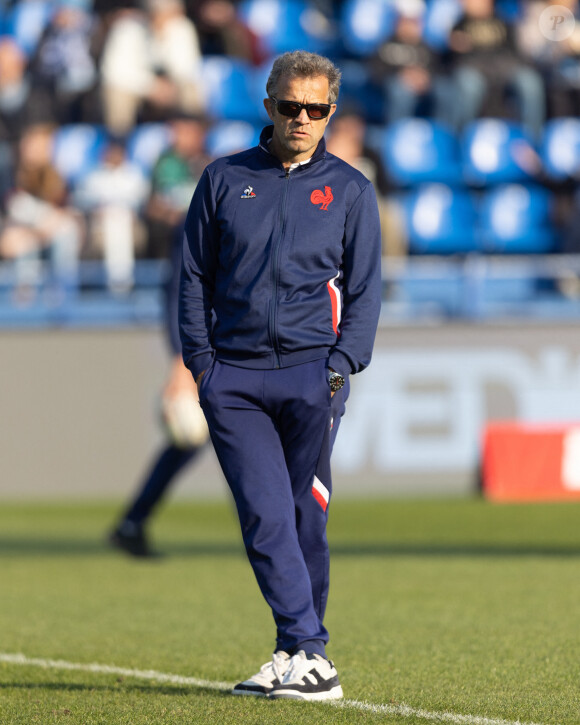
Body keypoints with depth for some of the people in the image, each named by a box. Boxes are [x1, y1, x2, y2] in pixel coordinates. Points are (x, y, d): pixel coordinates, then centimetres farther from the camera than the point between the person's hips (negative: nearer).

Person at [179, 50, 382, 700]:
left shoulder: (349, 189, 10)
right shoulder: (224, 180, 12)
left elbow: (365, 289, 9)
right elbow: (194, 276, 13)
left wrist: (341, 364, -5)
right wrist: (202, 360, 2)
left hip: (312, 375, -1)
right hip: (234, 380, 1)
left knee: (304, 517, 0)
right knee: (265, 517, -9)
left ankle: (298, 652, 9)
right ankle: (309, 654, -11)